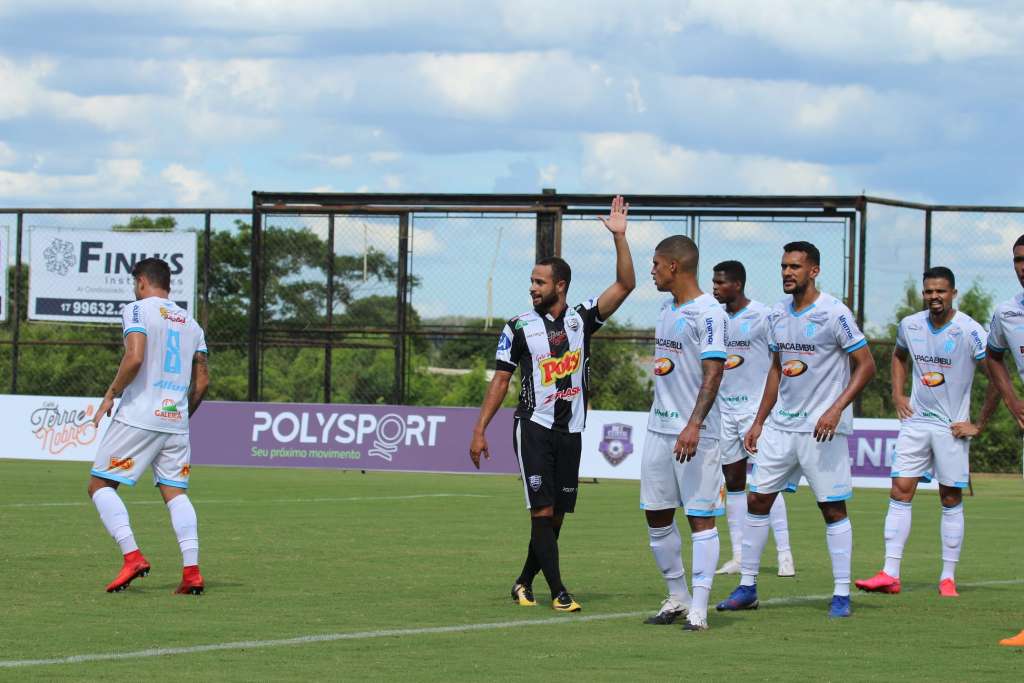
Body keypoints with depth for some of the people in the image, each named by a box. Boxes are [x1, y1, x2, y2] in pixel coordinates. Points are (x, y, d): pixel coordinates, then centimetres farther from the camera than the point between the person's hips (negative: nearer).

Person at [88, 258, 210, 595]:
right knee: (175, 492, 5)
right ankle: (192, 570, -9)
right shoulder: (190, 323, 18)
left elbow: (134, 358, -17)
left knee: (100, 484, 1)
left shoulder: (138, 310, -1)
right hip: (176, 421, 6)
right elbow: (202, 381, 15)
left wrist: (110, 395, -6)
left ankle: (132, 555, -15)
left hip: (138, 416, -6)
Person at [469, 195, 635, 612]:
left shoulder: (582, 319, 5)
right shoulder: (519, 328, 0)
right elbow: (501, 379, 3)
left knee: (556, 515, 6)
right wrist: (480, 430, -2)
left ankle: (524, 583, 20)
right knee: (543, 510, -12)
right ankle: (557, 591, -13)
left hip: (570, 432, 3)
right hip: (534, 426, -3)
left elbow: (625, 285, -3)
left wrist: (619, 237, -12)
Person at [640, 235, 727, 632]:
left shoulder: (708, 313, -12)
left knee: (700, 517, -5)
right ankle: (677, 597, 21)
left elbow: (712, 375, -19)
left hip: (695, 434, -9)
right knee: (656, 516, 10)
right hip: (659, 428, 9)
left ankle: (698, 609, -4)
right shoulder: (667, 309, 15)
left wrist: (694, 425, -28)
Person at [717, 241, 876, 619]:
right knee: (757, 500, 5)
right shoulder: (778, 314, 9)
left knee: (833, 508, -3)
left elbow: (866, 365, -10)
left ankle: (841, 595, 3)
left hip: (822, 429, -7)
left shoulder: (834, 314, -11)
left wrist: (835, 410, -19)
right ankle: (747, 587, 13)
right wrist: (759, 422, 16)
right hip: (780, 425, 7)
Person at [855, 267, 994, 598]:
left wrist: (979, 425, -10)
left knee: (951, 500, 1)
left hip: (952, 426, -4)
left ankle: (948, 577, 8)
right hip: (916, 421, 4)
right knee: (900, 492, -4)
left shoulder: (969, 331, -14)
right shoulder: (910, 325, 2)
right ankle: (890, 574, -5)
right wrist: (897, 394, 12)